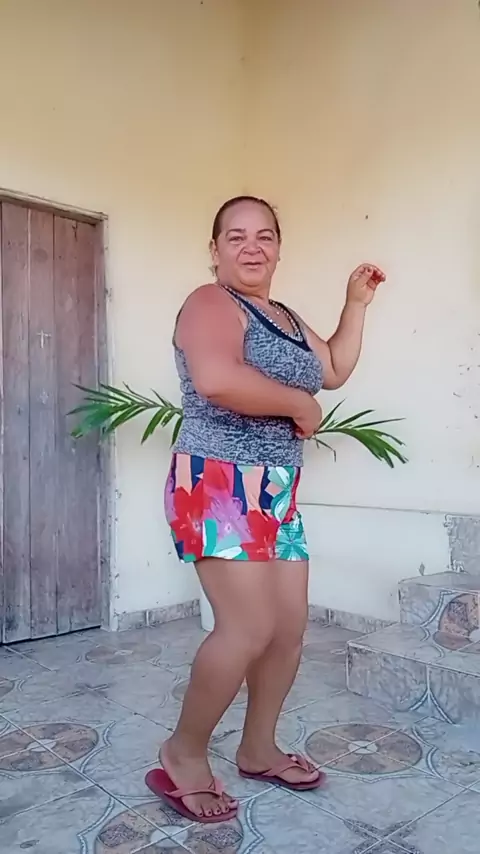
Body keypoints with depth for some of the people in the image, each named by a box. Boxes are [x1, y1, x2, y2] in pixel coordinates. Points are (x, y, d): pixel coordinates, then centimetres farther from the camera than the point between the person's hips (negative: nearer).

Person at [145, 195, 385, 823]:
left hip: (276, 492, 9)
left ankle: (258, 750, 28)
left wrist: (356, 302, 21)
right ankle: (183, 754, 8)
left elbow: (335, 370, 26)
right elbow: (217, 380, -29)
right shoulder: (210, 303, -9)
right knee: (250, 629, -16)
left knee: (290, 626, 8)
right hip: (218, 485, -9)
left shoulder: (287, 318, 19)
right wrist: (302, 405, -16)